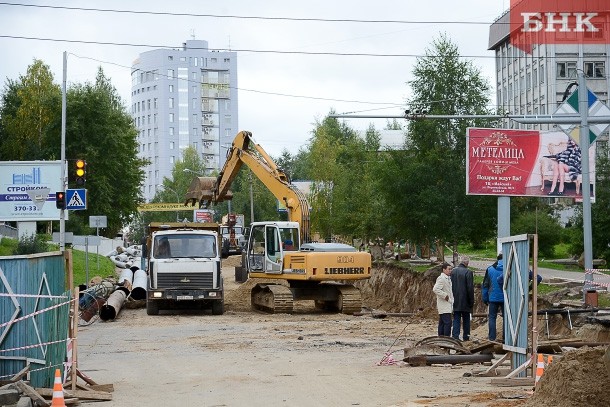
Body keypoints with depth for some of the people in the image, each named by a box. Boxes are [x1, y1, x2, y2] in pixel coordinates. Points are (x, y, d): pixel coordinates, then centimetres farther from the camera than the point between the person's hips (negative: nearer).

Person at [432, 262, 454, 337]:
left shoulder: (448, 278, 18)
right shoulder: (441, 278, -14)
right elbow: (435, 289, -25)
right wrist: (444, 295, -20)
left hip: (447, 305, 10)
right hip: (444, 305, -10)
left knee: (442, 322, 11)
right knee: (447, 322, -15)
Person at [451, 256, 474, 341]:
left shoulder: (453, 271, 1)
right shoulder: (468, 272, -13)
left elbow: (450, 286, 7)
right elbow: (470, 288, -13)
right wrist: (471, 301, -5)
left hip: (455, 301, 3)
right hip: (465, 301, -3)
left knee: (456, 319, 5)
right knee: (466, 319, 12)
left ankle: (455, 336, -3)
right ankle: (466, 336, 19)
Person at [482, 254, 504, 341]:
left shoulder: (490, 269, 2)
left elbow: (485, 285, 6)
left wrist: (485, 299, 12)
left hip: (493, 298, 0)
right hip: (505, 298, 0)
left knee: (492, 317, 8)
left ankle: (492, 337, 4)